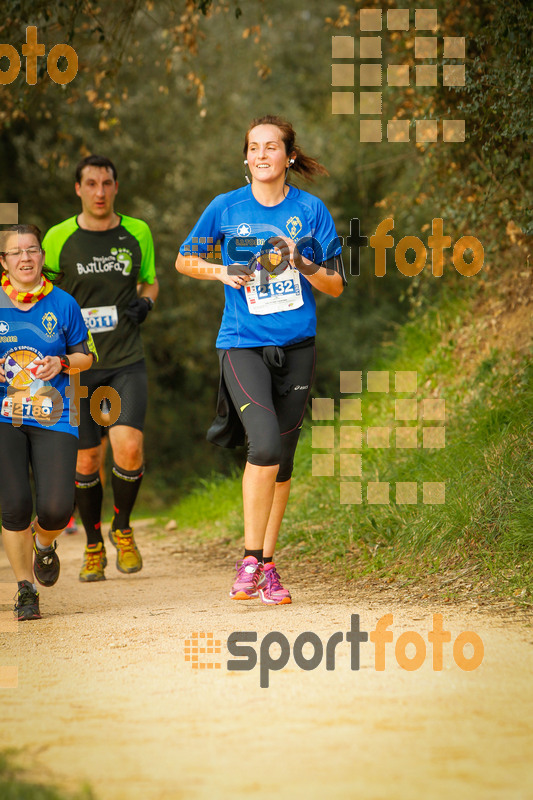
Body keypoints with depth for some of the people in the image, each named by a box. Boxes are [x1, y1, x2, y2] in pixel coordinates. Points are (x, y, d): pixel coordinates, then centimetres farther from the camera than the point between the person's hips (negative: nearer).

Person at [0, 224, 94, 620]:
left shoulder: (63, 304, 3)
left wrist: (62, 362, -9)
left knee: (56, 509, -10)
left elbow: (85, 355, 12)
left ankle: (44, 543, 27)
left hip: (53, 417, 0)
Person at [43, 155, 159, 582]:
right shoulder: (59, 238, -1)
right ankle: (94, 547, 23)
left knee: (129, 447, -18)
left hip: (127, 362, 0)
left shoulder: (137, 233, 4)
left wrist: (145, 302, -2)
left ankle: (122, 527, 9)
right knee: (86, 459, 3)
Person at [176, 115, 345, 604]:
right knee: (265, 445, -20)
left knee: (282, 458, 6)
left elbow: (336, 286, 6)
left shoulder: (311, 210, 3)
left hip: (296, 344, 2)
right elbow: (185, 260, 14)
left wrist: (302, 265, -13)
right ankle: (250, 560, -9)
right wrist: (223, 273, -5)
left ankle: (267, 566, 18)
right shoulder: (226, 208, 1)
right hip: (242, 343, -2)